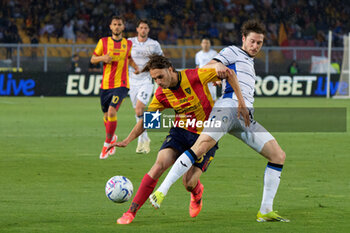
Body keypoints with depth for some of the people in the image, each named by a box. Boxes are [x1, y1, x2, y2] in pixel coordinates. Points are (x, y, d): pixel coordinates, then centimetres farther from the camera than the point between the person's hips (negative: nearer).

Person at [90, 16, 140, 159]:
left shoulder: (128, 44, 7)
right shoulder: (103, 42, 4)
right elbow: (93, 59, 8)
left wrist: (136, 67, 6)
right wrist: (103, 58, -12)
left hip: (121, 84, -2)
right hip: (105, 85, 2)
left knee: (112, 111, -21)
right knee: (106, 116, 11)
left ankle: (107, 144, -11)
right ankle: (112, 137, 41)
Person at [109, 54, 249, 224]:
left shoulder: (195, 77, -19)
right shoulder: (161, 95, -5)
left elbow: (228, 73, -12)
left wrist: (241, 103, -15)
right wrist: (127, 141, -3)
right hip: (180, 132, 3)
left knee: (188, 183, -13)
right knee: (160, 164, -21)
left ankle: (197, 193, 28)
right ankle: (131, 211, -16)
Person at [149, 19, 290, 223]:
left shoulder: (250, 63, 35)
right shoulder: (232, 52, 12)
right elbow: (204, 70, -3)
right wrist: (216, 65, -21)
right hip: (228, 105, -8)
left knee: (279, 156, -2)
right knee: (203, 144, -29)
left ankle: (265, 211, 0)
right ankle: (161, 192, -29)